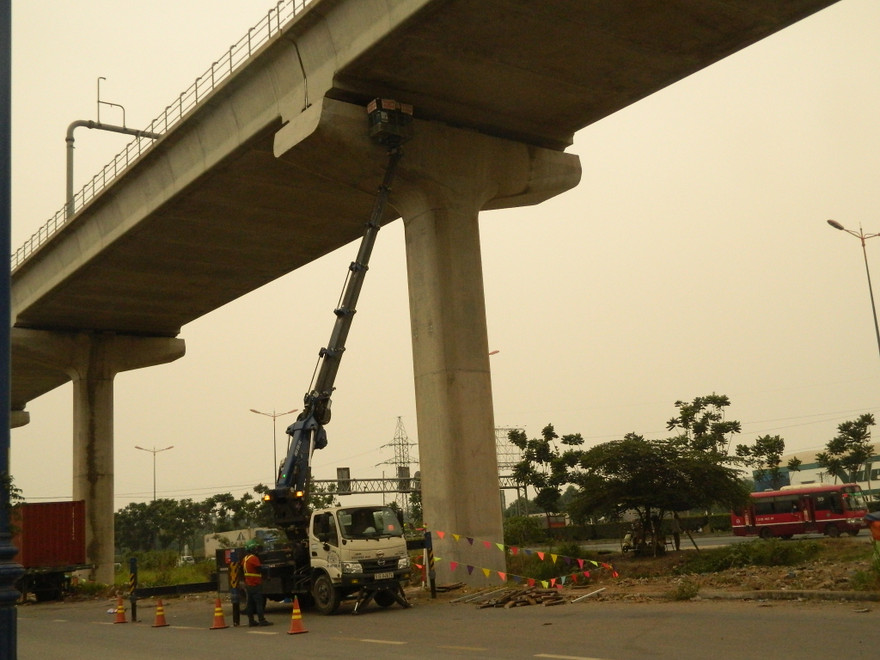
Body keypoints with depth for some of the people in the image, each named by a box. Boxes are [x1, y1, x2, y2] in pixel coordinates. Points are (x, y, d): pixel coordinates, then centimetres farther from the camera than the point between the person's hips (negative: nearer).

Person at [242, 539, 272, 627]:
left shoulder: (246, 558, 12)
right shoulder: (253, 558, -16)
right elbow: (260, 568, -14)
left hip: (248, 584, 9)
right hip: (255, 584, -9)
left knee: (250, 603, 10)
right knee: (259, 602, -6)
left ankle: (251, 621, 12)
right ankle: (262, 620, -8)